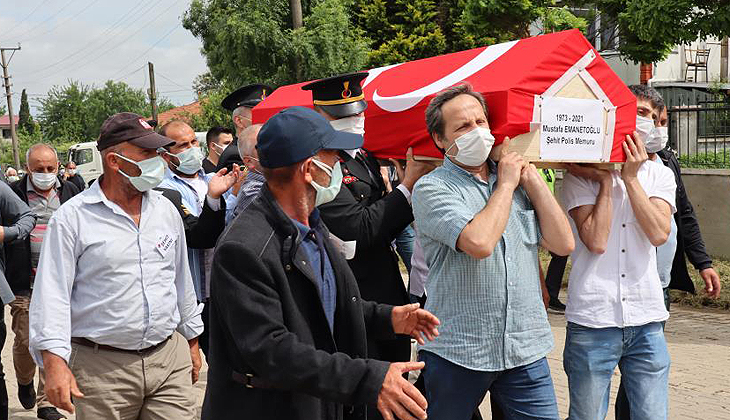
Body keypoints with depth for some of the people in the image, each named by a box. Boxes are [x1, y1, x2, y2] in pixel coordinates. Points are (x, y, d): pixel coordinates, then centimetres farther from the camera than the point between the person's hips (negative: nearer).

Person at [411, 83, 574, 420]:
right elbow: (480, 242, -23)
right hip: (456, 353, -4)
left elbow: (563, 244, 3)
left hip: (526, 351, 4)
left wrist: (530, 177, 1)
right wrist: (506, 184, -8)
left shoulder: (518, 181, 11)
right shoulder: (432, 188, -6)